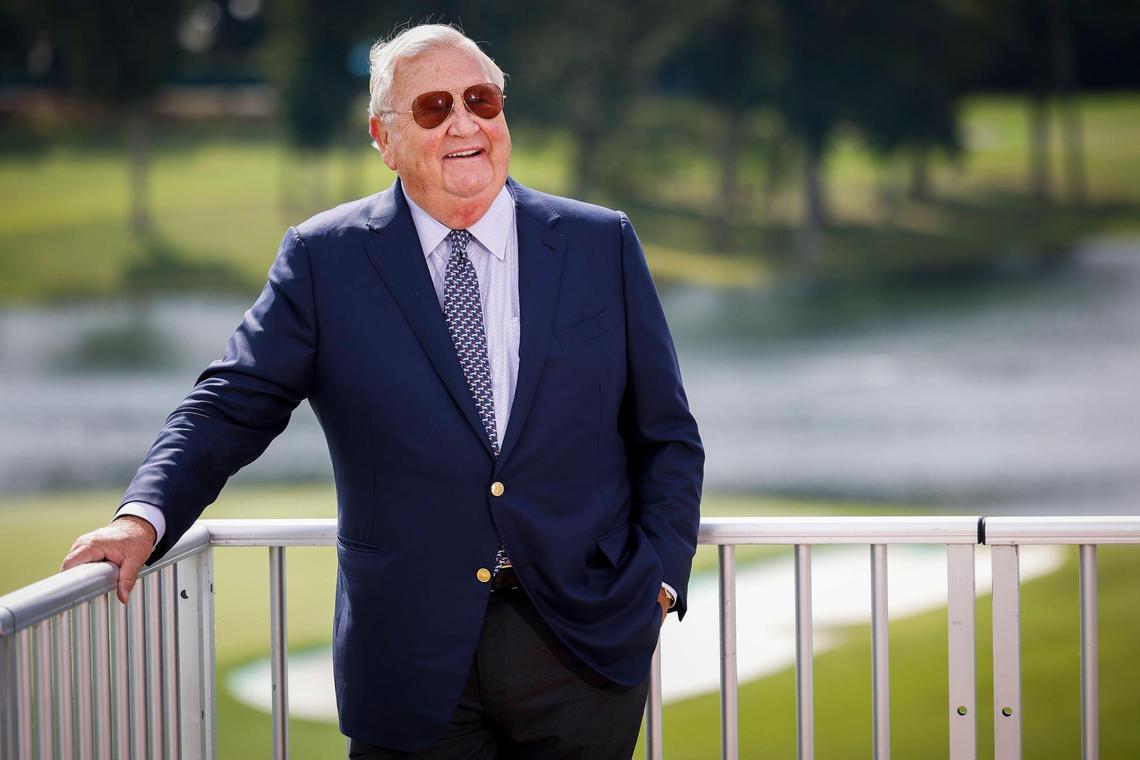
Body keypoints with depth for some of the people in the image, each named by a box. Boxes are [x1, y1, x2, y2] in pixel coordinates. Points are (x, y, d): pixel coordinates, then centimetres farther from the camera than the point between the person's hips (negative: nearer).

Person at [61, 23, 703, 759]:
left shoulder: (601, 244, 6)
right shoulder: (325, 259, 3)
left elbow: (667, 438, 10)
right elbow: (233, 407, 0)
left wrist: (656, 581, -2)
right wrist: (145, 518, -17)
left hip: (587, 647, 1)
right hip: (414, 664, -1)